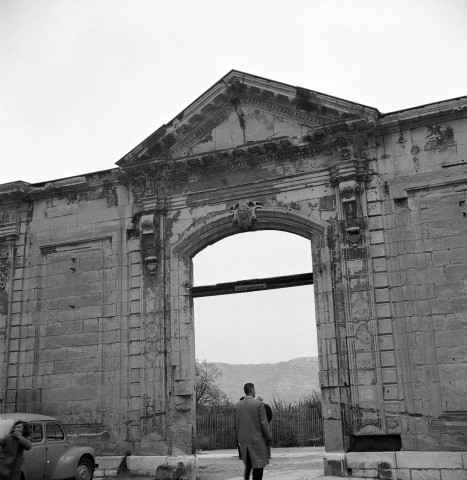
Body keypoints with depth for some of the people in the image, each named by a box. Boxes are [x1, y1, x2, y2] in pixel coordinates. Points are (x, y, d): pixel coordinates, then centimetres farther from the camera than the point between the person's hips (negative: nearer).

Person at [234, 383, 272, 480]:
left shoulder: (237, 405, 2)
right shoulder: (259, 404, -13)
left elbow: (236, 424, 7)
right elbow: (264, 423, -12)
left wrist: (238, 439, 16)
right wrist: (269, 438, 0)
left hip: (243, 440, 5)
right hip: (257, 440, -5)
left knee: (248, 464, 21)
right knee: (258, 465, 3)